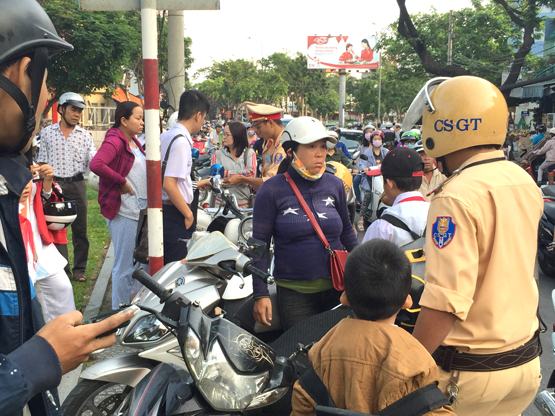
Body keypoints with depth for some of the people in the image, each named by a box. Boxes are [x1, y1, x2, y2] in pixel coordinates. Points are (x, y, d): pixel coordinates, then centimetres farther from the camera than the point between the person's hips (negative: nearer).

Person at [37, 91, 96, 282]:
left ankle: (79, 269, 16)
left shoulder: (84, 135, 5)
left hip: (77, 184, 1)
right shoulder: (47, 132, 5)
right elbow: (42, 162, 6)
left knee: (80, 229, 5)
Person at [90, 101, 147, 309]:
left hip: (140, 210, 10)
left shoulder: (133, 142, 14)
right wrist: (122, 182, -22)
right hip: (124, 212, -10)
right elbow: (96, 164, -30)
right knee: (124, 265, -2)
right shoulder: (115, 141, -14)